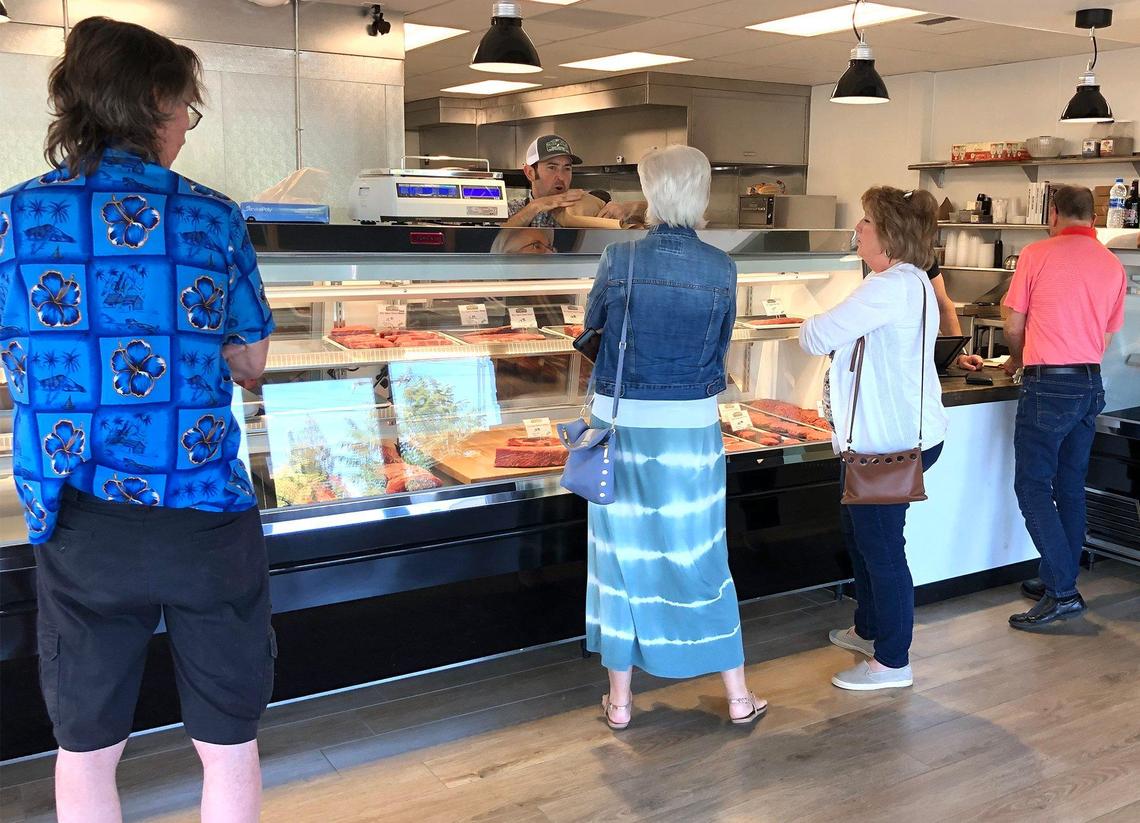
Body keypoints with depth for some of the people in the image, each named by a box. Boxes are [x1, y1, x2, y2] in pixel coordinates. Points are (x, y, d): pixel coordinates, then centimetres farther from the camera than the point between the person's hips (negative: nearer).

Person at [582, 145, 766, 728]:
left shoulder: (620, 258, -9)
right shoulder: (721, 268, -5)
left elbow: (593, 320, 8)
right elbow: (720, 348, 6)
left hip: (622, 420, -1)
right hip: (692, 425, 1)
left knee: (621, 553, 10)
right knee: (700, 556, 12)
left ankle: (619, 698, 21)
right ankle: (738, 695, 23)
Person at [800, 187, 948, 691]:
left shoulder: (893, 286, -21)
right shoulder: (909, 282, 15)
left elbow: (818, 338, -21)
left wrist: (811, 326, 1)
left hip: (893, 443, -11)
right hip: (887, 436, 11)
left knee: (881, 546, 0)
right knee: (859, 532, 23)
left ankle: (892, 662, 13)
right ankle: (870, 630, 39)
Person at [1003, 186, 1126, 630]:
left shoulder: (1037, 255, -6)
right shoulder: (1112, 265, 9)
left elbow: (1014, 326, 0)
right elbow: (1108, 333, 14)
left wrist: (1017, 360, 20)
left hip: (1048, 385, -6)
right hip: (1091, 383, 6)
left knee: (1033, 487, -3)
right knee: (1070, 488, 14)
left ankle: (1062, 593, -6)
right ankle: (1058, 580, 22)